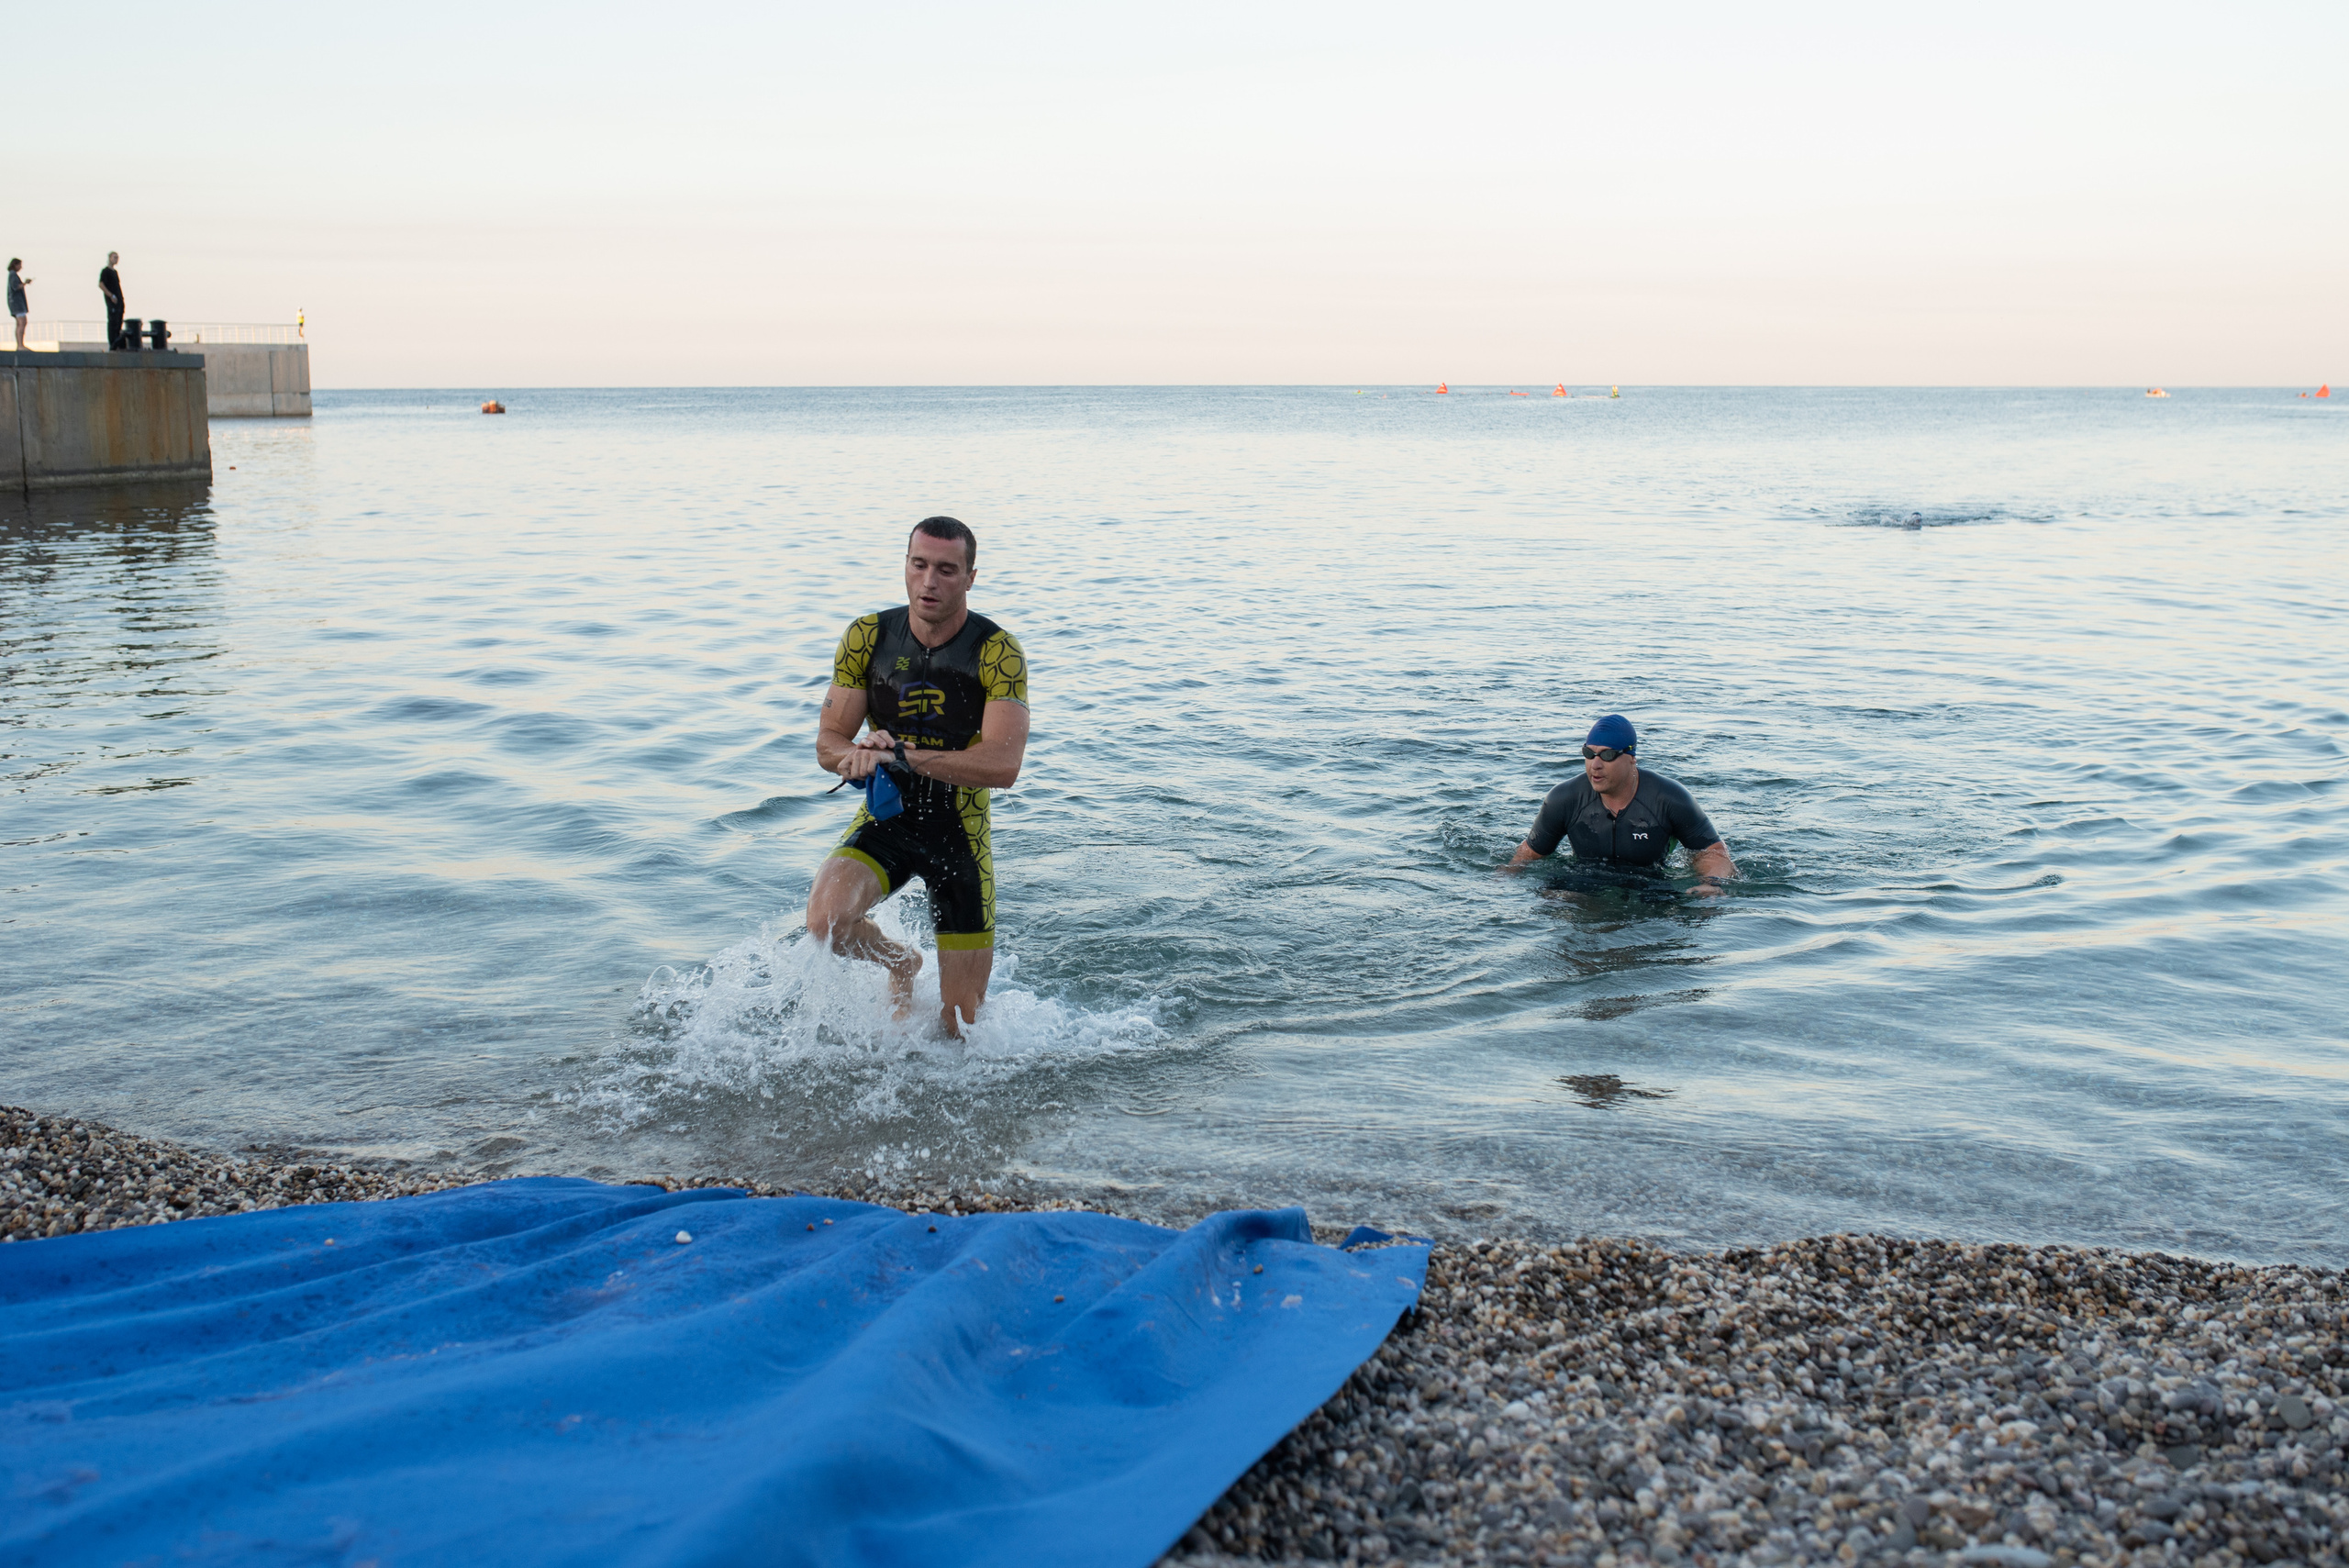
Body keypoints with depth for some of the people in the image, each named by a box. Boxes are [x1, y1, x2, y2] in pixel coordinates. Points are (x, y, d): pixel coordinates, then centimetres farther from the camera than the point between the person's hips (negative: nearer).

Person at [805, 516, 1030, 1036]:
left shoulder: (998, 652, -15)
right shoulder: (867, 637, -6)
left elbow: (1003, 765, -25)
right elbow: (828, 743, -2)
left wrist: (904, 756, -33)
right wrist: (863, 755, -26)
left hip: (961, 833, -2)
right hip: (885, 819, 2)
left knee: (959, 1029, 1)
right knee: (827, 919, -30)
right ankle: (900, 963, 5)